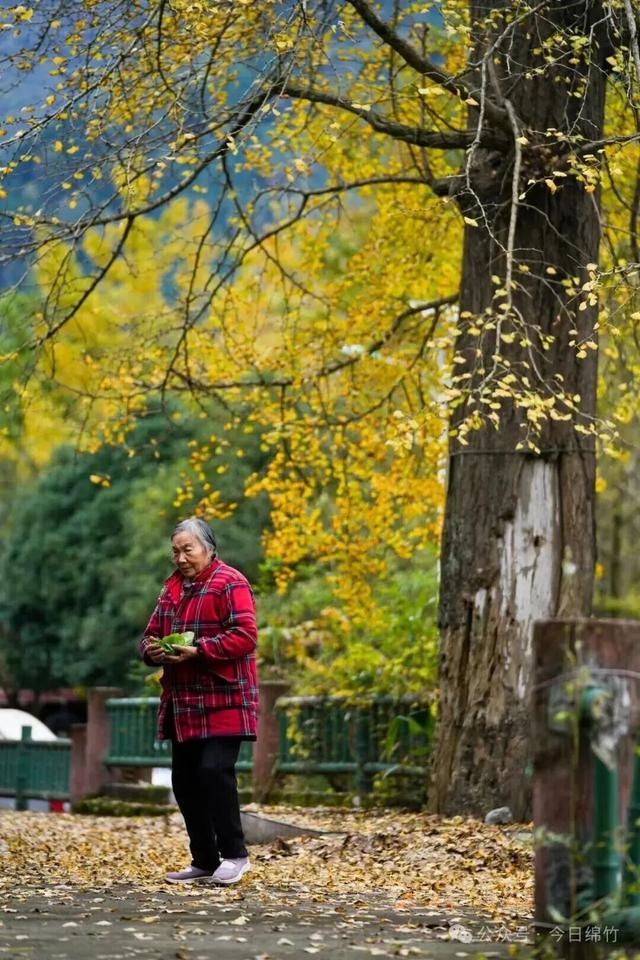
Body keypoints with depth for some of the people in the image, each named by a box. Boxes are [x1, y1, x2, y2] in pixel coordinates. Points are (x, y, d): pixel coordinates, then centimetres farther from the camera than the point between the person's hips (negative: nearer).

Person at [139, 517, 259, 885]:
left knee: (214, 771, -17)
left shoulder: (231, 584, -7)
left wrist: (198, 650, -23)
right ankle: (204, 862, 15)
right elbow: (152, 633, 22)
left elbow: (245, 636, -16)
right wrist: (152, 650, -2)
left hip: (223, 703, -8)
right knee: (185, 781, 7)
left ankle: (235, 854, -4)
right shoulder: (172, 587, 17)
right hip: (183, 705, 8)